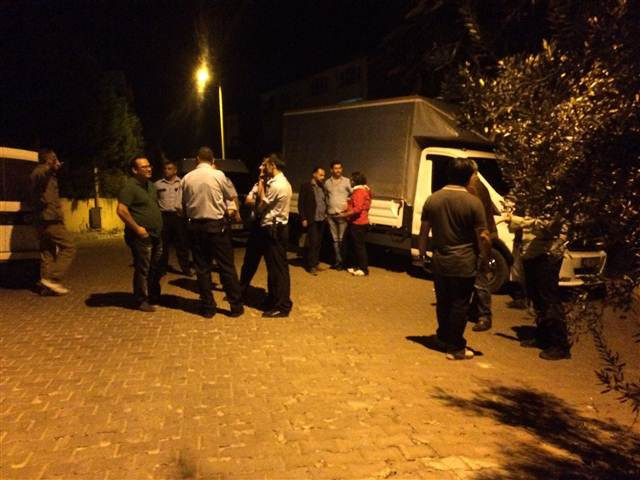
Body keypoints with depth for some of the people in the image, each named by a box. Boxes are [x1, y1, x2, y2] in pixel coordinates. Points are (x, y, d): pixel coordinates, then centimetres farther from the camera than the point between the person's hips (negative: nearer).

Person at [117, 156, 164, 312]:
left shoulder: (150, 185, 14)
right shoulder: (130, 186, -13)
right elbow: (121, 210, -20)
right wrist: (137, 228, -20)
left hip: (156, 235, 8)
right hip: (141, 236, -8)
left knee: (155, 269, 15)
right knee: (142, 269, -2)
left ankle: (154, 297, 29)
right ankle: (141, 301, 9)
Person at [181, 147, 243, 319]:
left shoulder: (186, 178, 0)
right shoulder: (218, 175, -8)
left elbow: (184, 204, 7)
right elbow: (231, 196, 6)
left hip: (195, 226, 3)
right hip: (217, 225, -3)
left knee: (202, 268, 9)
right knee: (227, 266, 5)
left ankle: (208, 307, 14)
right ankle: (236, 306, 10)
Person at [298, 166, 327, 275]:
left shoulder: (322, 187, 13)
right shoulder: (305, 186, -6)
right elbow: (301, 203, -8)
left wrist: (325, 213, 10)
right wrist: (303, 219, -12)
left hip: (321, 220, 6)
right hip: (312, 220, -6)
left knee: (318, 243, 9)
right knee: (313, 242, -7)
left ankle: (315, 262, 20)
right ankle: (311, 266, 1)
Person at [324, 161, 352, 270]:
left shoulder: (347, 181, 0)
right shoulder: (327, 182, 9)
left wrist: (348, 202, -14)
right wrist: (327, 207, 10)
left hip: (342, 214, -3)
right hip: (331, 215, 3)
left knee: (342, 239, -1)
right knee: (335, 239, 8)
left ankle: (342, 262, 8)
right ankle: (338, 260, 17)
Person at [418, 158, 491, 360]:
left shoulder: (432, 199, 0)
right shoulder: (473, 202, -12)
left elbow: (424, 231, 6)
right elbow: (482, 236, -12)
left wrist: (422, 252, 19)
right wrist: (485, 260, 1)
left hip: (439, 262, 5)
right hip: (464, 264, -4)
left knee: (443, 302, 18)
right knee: (460, 305, 5)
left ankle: (444, 337, 34)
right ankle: (455, 348, 11)